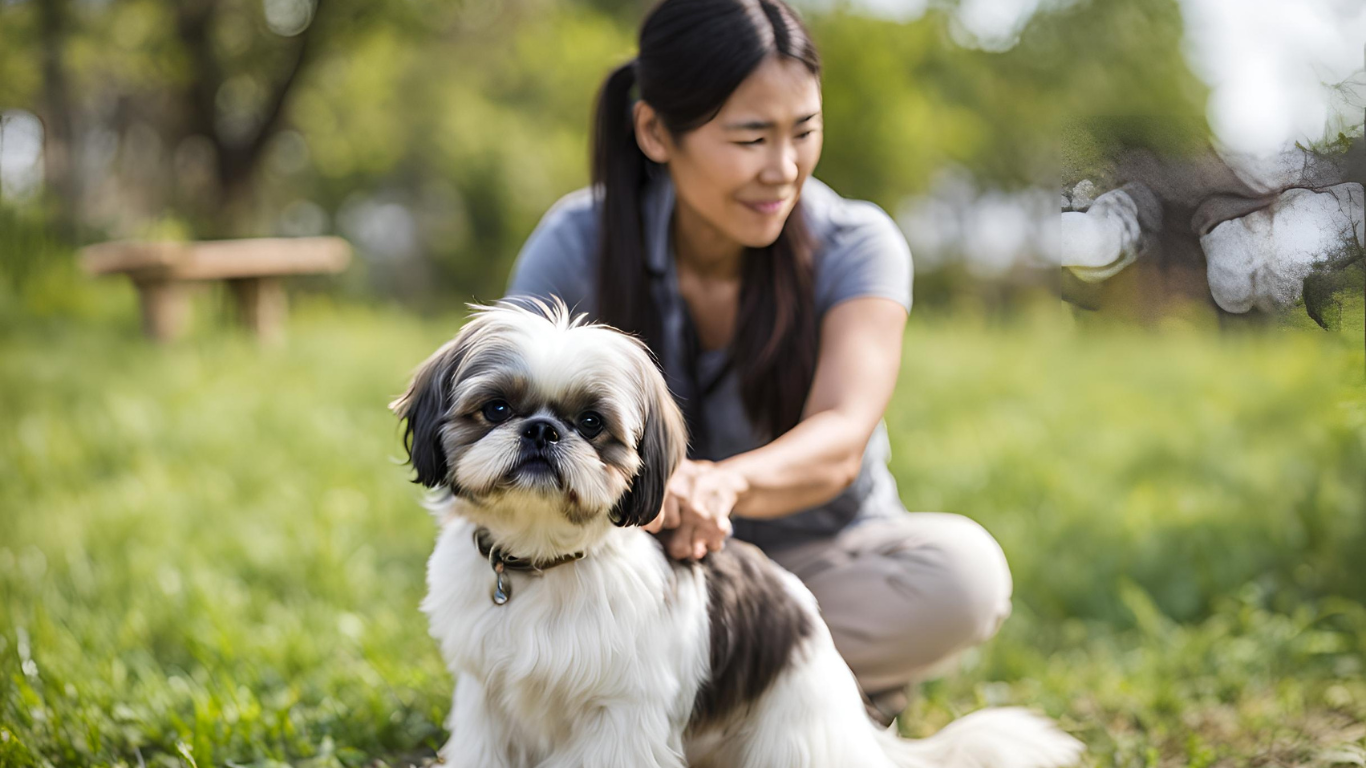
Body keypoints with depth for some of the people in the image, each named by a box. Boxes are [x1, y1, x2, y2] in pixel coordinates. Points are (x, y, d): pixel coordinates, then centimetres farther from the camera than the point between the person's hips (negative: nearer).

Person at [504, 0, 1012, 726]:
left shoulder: (856, 246, -14)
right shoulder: (577, 245, -13)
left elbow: (839, 442, -29)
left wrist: (726, 483, -53)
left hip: (819, 564, -1)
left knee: (963, 570, -31)